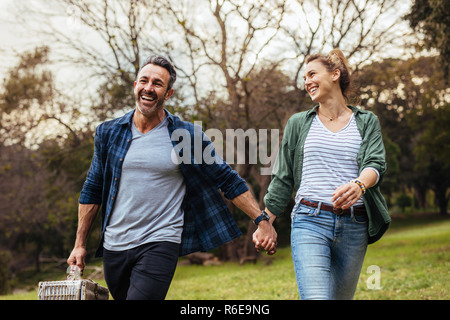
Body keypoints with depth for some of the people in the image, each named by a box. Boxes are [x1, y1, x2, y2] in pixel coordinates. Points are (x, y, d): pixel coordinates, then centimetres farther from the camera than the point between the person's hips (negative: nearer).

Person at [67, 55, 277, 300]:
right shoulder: (108, 133, 6)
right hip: (114, 245, 4)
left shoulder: (187, 136, -2)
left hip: (160, 245, -4)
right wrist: (79, 244, 13)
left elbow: (229, 181, 3)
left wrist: (262, 220, -5)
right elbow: (92, 190, 14)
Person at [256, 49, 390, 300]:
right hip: (310, 221, -1)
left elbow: (376, 163, -5)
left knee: (342, 295, 6)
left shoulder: (367, 122, 11)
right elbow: (283, 178, 16)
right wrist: (265, 223, 14)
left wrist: (359, 184, -28)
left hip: (354, 226, 1)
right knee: (316, 296, -19)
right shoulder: (299, 123, 14)